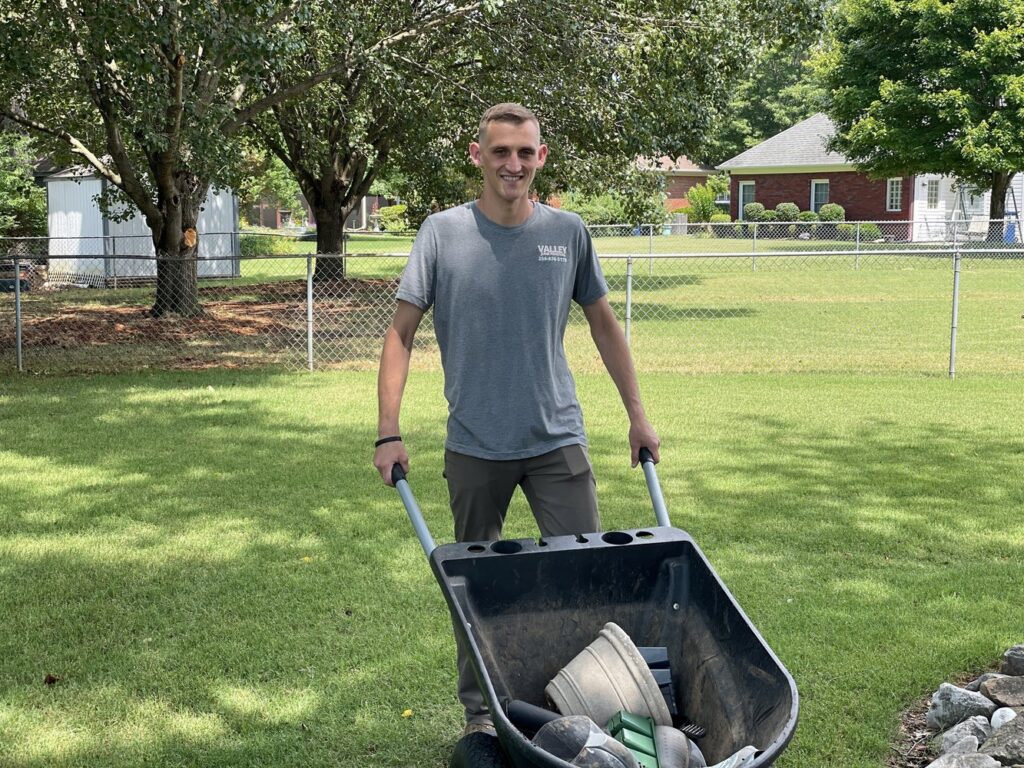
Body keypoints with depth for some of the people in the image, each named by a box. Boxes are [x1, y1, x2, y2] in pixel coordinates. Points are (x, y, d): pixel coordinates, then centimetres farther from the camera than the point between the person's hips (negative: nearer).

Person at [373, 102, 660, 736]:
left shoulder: (568, 233, 2)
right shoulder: (443, 234, -4)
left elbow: (604, 325, 12)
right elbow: (401, 334, -2)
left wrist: (638, 415, 11)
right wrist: (389, 433, -9)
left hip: (558, 439, 1)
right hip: (475, 447, -1)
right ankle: (480, 712, 26)